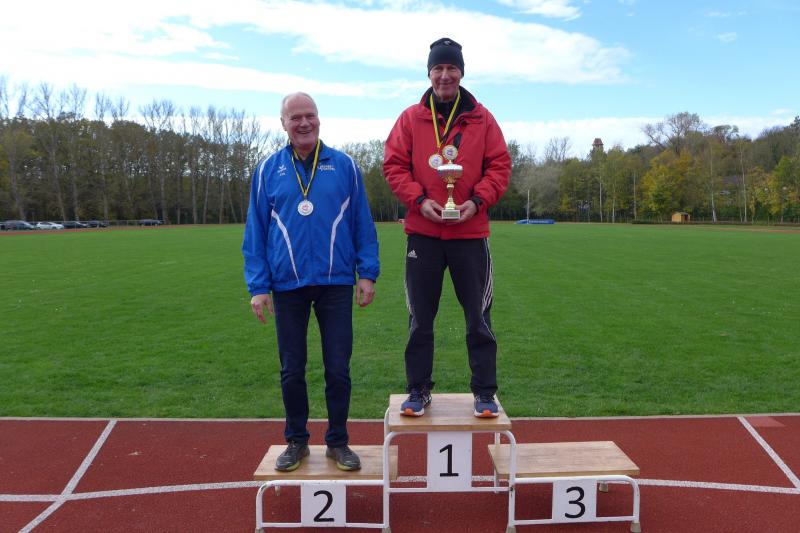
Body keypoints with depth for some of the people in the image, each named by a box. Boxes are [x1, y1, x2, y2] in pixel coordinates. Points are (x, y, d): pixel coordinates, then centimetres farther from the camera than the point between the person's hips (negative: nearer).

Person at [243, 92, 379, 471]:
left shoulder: (344, 166, 3)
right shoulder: (268, 170, 4)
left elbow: (363, 224, 4)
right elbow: (255, 233, 4)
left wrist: (367, 273, -2)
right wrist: (258, 287, -2)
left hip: (337, 284, 0)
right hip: (287, 285, 1)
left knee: (338, 368, 7)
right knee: (292, 370, 12)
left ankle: (338, 441, 25)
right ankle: (296, 441, 30)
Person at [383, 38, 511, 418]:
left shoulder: (481, 118, 6)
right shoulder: (410, 118, 6)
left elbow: (500, 165, 4)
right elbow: (394, 165, 3)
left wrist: (477, 200, -12)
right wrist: (419, 200, -12)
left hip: (470, 232, 0)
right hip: (422, 232, 1)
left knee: (478, 318, 5)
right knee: (419, 319, 8)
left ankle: (485, 392, 18)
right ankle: (418, 390, 22)